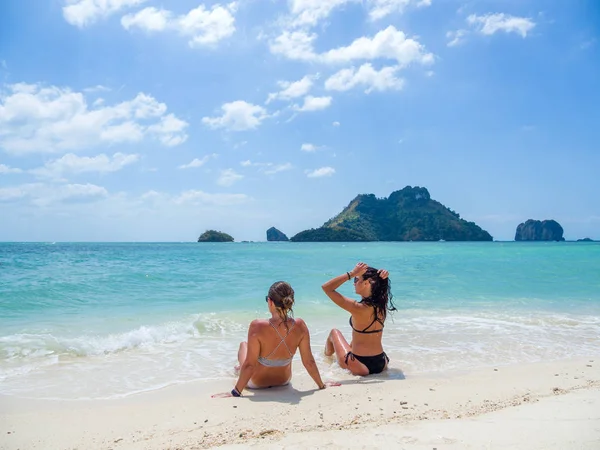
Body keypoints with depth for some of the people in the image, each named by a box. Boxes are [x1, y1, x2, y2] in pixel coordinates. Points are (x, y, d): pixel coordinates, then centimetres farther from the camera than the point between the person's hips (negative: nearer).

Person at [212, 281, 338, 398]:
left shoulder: (258, 326, -35)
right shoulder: (300, 326, -24)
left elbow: (250, 365, -30)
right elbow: (309, 361, -16)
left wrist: (236, 392, -19)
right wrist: (322, 385, -1)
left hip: (256, 382, -3)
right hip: (284, 380, 3)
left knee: (243, 345, 28)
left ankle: (240, 367, 58)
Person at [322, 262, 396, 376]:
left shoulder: (358, 308, -24)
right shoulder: (382, 304, -7)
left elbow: (326, 287, -21)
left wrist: (352, 273, -23)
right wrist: (382, 278, -4)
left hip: (360, 368, -5)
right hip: (382, 365, 6)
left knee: (334, 332, 23)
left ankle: (327, 356, 48)